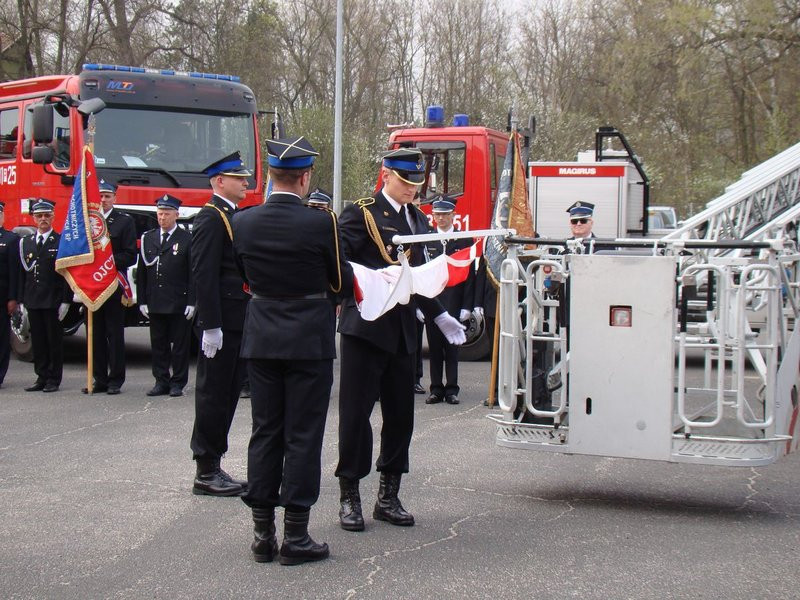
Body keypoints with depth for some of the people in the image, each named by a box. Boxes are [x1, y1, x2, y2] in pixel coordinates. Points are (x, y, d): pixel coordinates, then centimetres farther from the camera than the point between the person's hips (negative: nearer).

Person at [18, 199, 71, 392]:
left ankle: (54, 379, 7)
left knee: (54, 340, 1)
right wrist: (22, 301, 6)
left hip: (53, 302, -4)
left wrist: (66, 301, -10)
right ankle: (41, 378, 14)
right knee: (38, 340, 7)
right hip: (33, 302, 4)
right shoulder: (25, 242, 12)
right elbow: (22, 273, 11)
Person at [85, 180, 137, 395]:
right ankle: (99, 379, 13)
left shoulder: (125, 221, 2)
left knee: (115, 335, 0)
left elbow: (130, 256, -3)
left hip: (114, 286, -3)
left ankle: (115, 380, 5)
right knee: (96, 335, 6)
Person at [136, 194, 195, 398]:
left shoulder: (187, 239, -1)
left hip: (179, 304, -4)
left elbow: (193, 274, -4)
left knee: (180, 345, 2)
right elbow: (141, 272, 10)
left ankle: (178, 383, 10)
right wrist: (142, 301, 5)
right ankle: (162, 382, 16)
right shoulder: (148, 238, 11)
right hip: (155, 304, 4)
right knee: (158, 345, 8)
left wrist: (191, 302, -9)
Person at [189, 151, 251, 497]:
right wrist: (211, 326, -22)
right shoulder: (211, 218, -12)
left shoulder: (234, 217, 17)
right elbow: (204, 274, -18)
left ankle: (212, 467, 19)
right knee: (213, 395, -3)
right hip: (221, 322, -9)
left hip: (238, 322, 9)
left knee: (227, 395, 12)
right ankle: (206, 473, 4)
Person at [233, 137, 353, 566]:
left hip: (261, 340, 4)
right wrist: (347, 286, 18)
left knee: (265, 432, 11)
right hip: (309, 340, -4)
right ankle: (295, 537, 5)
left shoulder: (243, 223, -2)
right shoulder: (319, 222, -14)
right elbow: (341, 280, -4)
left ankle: (262, 535, 15)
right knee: (303, 435, 2)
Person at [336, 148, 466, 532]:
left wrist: (440, 316, 19)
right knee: (356, 412, -1)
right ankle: (349, 497, 9)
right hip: (365, 327, -7)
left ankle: (388, 497, 19)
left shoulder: (418, 219, 17)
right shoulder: (361, 213, -5)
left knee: (400, 414, 9)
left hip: (402, 330, 7)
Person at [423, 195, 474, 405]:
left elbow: (470, 275, 1)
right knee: (434, 346, 4)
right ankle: (436, 389, 11)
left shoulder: (465, 240, 3)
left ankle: (451, 390, 7)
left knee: (452, 347, 1)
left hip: (453, 303, -1)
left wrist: (467, 306, -6)